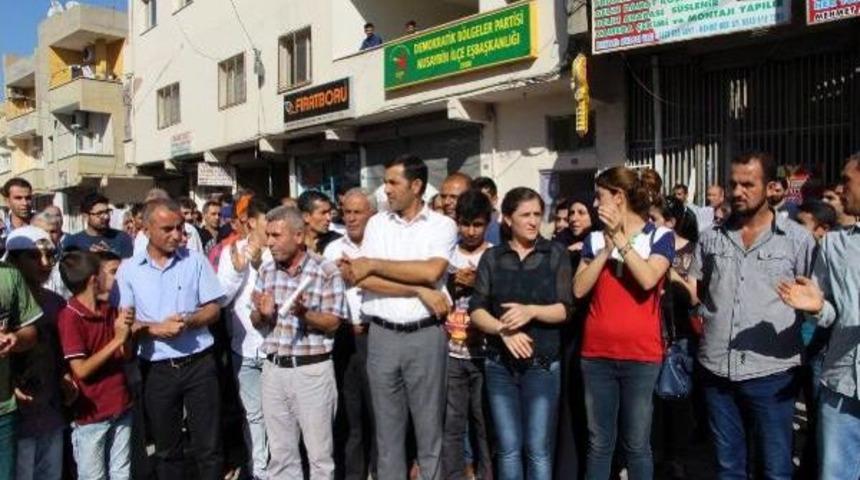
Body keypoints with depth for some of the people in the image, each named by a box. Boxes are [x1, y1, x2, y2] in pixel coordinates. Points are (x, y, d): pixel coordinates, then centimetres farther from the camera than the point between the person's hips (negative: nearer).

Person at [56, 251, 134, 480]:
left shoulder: (110, 310, 5)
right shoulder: (69, 317, -14)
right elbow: (81, 370, -18)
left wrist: (125, 333, -10)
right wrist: (116, 339, -20)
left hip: (121, 408, 6)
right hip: (90, 414, -6)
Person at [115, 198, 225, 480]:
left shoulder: (195, 261, -1)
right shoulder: (128, 269, 0)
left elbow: (214, 309, -1)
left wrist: (188, 321, -19)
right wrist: (154, 329, -19)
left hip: (199, 363, -1)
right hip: (157, 370, 1)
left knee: (208, 446, 6)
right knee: (166, 448, 17)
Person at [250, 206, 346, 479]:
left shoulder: (326, 271, -11)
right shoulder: (267, 271, 6)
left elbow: (333, 323, -10)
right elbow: (256, 323, 12)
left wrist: (304, 313, -27)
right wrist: (263, 314, -10)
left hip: (312, 370, -5)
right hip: (273, 369, 5)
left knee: (319, 454, 6)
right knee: (280, 454, 16)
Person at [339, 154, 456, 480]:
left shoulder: (442, 225, -1)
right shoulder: (377, 223, 6)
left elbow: (431, 271, -18)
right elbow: (364, 279, -5)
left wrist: (373, 264, -11)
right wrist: (419, 291, -13)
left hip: (426, 336, -2)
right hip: (382, 336, 3)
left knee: (430, 427, 10)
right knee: (388, 429, 13)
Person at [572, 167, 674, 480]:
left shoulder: (660, 237, -1)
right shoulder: (595, 239, 8)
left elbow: (648, 279, -18)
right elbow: (579, 289, -2)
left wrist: (620, 238, -15)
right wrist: (607, 248, -9)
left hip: (640, 355, -3)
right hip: (596, 354, 3)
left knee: (636, 444, 7)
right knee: (599, 442, 13)